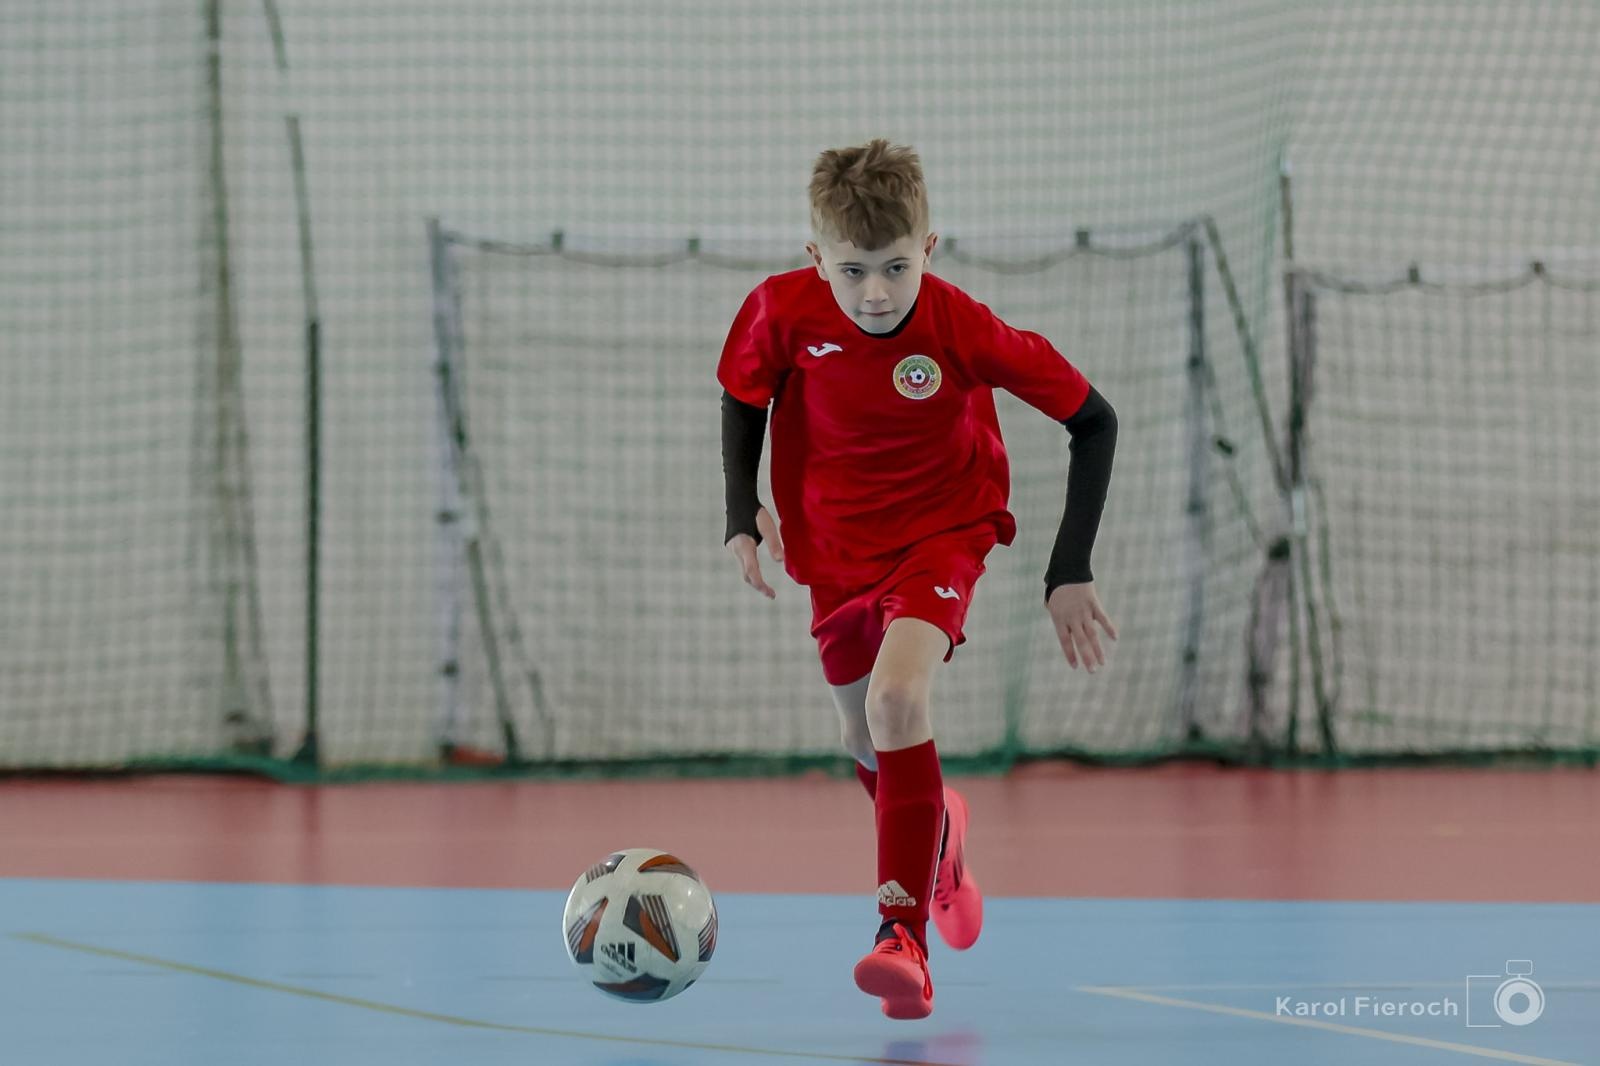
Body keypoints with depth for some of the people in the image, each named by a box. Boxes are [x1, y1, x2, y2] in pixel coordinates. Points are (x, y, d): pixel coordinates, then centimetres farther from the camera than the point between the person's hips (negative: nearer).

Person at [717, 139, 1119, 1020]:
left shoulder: (963, 331, -27)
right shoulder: (782, 311, -20)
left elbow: (1093, 420, -17)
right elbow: (743, 399, 3)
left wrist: (1069, 572, -19)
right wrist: (742, 513, -11)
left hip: (941, 532, -4)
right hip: (834, 545, 4)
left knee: (897, 699, -28)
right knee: (865, 745, 17)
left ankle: (903, 931, -24)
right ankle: (937, 834, 53)